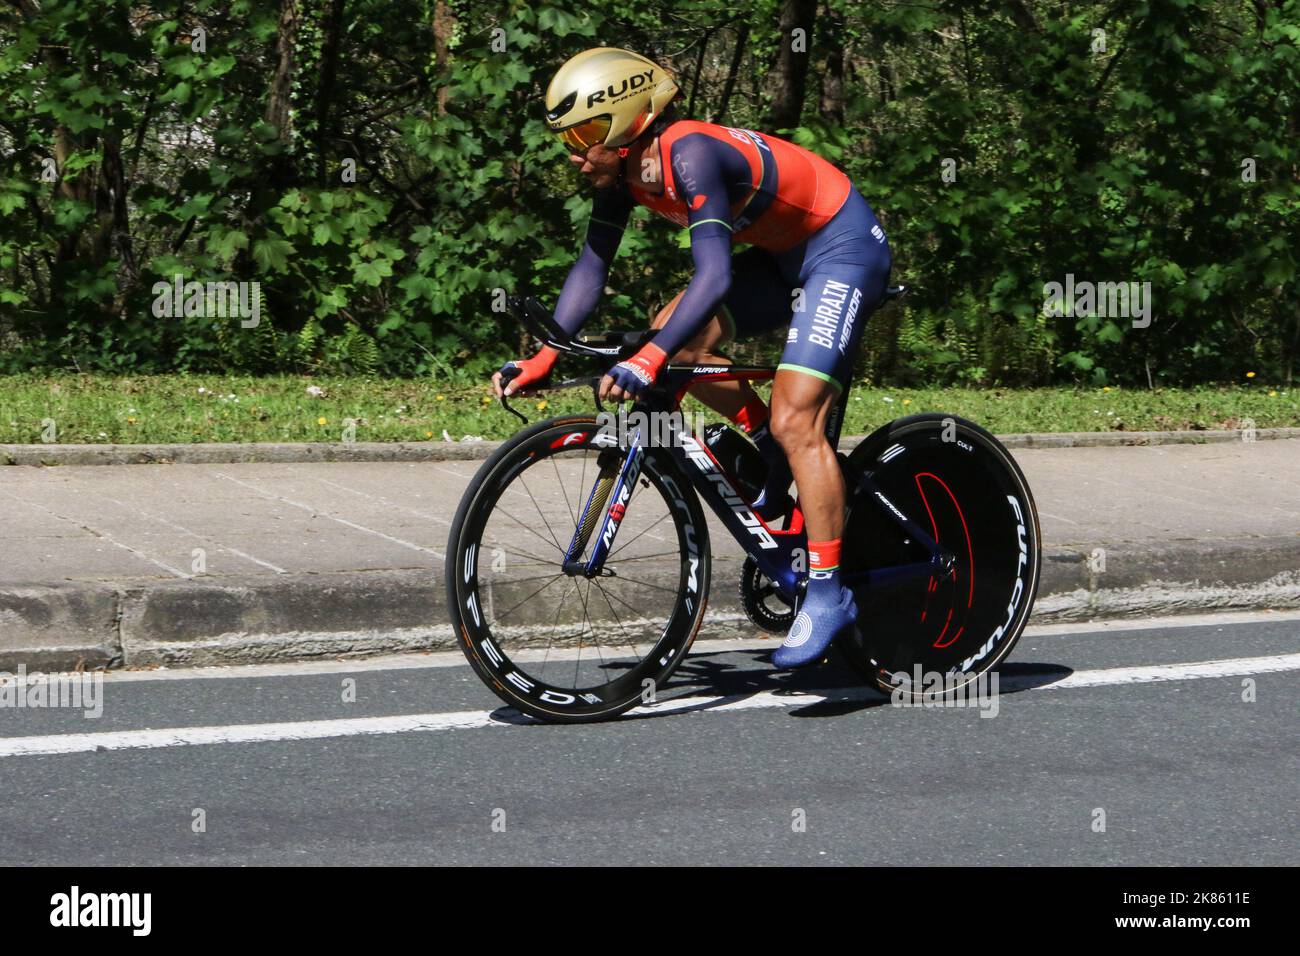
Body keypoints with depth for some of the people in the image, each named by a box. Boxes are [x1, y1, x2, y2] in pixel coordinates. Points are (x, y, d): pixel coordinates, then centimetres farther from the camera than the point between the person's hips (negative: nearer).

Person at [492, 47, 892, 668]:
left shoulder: (691, 155, -30)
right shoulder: (622, 170, -4)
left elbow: (715, 276, -39)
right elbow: (591, 267, 2)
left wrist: (647, 362, -48)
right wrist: (542, 358, -7)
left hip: (844, 249, -9)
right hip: (785, 254, 9)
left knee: (795, 421, -18)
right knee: (675, 337, -4)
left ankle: (827, 593, -13)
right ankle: (769, 448, 13)